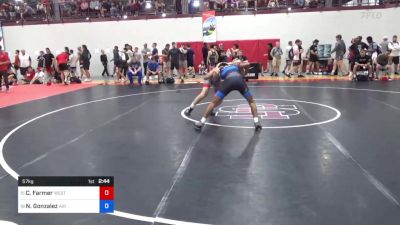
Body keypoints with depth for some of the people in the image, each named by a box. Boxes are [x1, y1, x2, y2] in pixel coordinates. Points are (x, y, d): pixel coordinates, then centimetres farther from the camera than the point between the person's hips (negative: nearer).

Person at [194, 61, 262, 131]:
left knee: (214, 102, 14)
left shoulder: (217, 69, 34)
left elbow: (206, 77, 31)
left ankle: (201, 123, 17)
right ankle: (257, 123, 14)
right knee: (251, 101, 23)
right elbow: (248, 64, 45)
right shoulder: (235, 64, 38)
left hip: (229, 80, -1)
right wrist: (239, 62, 62)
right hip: (239, 79, 1)